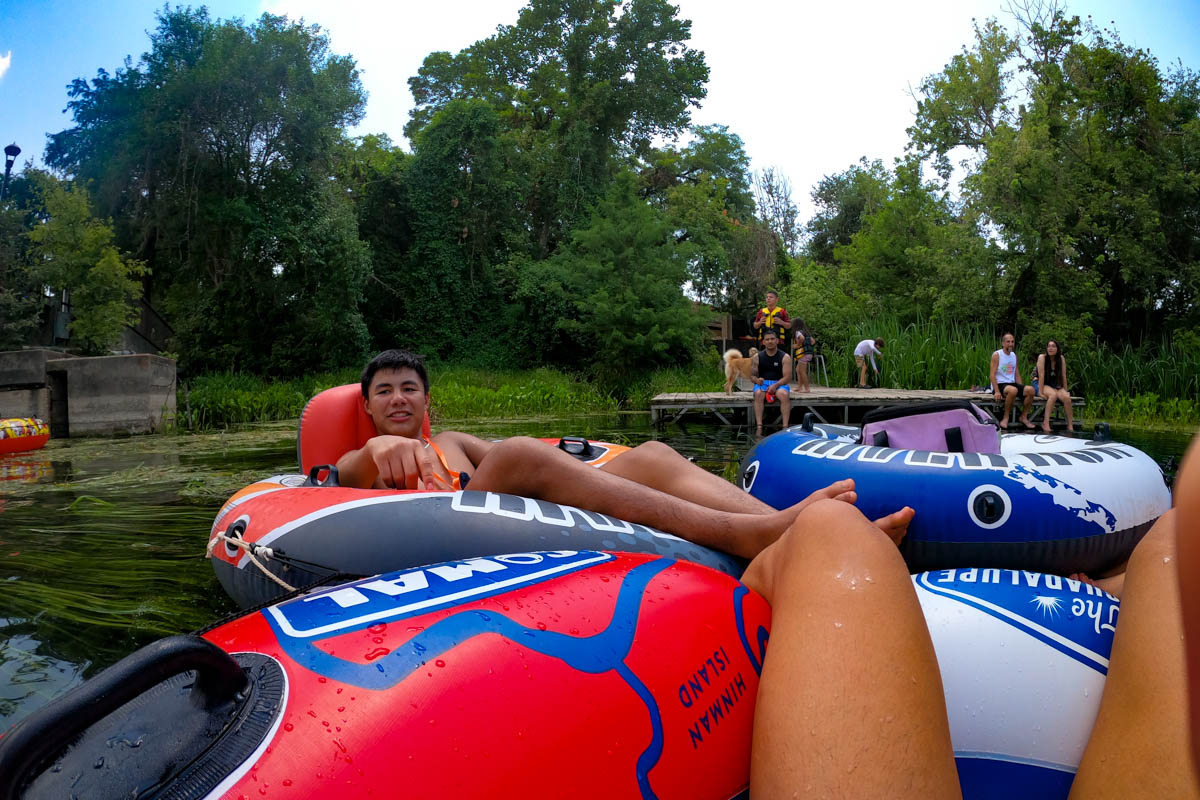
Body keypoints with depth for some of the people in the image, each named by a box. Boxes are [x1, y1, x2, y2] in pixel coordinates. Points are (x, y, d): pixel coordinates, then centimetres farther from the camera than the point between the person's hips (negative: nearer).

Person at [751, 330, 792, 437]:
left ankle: (785, 427, -36)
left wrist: (776, 385, -23)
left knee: (784, 394, -34)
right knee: (758, 394, -33)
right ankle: (759, 427, -38)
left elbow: (786, 377, -6)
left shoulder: (785, 357, 0)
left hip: (779, 384, -1)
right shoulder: (757, 357, 6)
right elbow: (752, 375, 8)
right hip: (762, 383, 1)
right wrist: (757, 380, -17)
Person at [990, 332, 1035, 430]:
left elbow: (1017, 374, 19)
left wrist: (1022, 389, 6)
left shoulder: (1014, 355, 16)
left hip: (1012, 383, 6)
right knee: (1013, 390, -38)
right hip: (999, 384, -6)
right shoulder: (996, 355, -4)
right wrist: (996, 391, -21)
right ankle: (1005, 418, -21)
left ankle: (1024, 417, -4)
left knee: (1030, 389, -20)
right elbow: (992, 374, -11)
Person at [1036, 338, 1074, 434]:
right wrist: (1041, 392, -20)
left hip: (1056, 386, 4)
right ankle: (1046, 423, -38)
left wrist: (1065, 391, 0)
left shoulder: (1061, 359, 2)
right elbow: (1041, 375, -16)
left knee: (1067, 397, -25)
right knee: (1053, 394, -36)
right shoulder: (1042, 357, -10)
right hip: (1041, 384, -4)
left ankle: (1070, 425, -19)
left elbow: (1063, 376, 2)